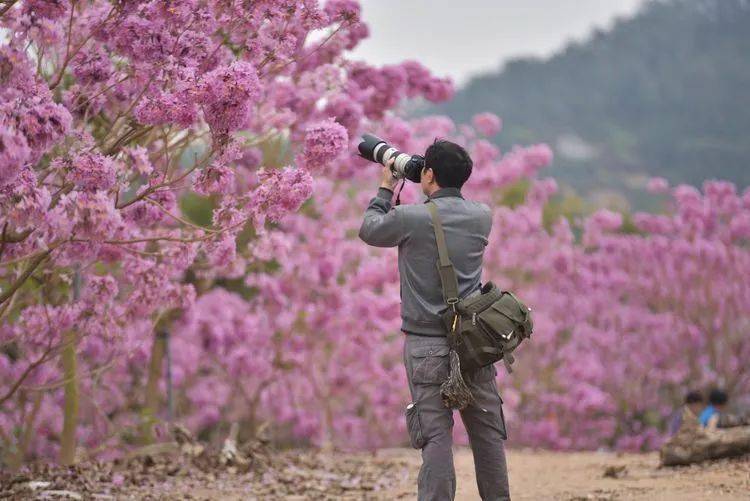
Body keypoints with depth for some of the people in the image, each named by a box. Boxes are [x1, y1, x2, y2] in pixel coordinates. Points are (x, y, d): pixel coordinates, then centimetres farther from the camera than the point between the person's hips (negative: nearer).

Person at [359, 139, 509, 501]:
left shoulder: (410, 218, -9)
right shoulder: (482, 217, 4)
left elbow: (369, 230, 10)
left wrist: (386, 188, 21)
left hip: (428, 344, -4)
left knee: (436, 435, -4)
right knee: (487, 433, 10)